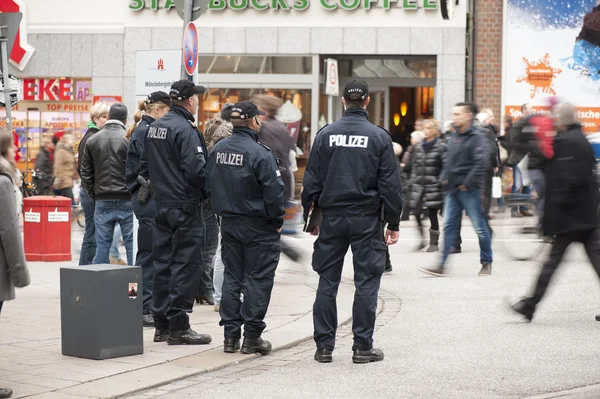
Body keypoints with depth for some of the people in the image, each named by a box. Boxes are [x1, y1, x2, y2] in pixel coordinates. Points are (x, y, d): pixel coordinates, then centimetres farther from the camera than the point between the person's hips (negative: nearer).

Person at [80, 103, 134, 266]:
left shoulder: (92, 140, 7)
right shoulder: (129, 139, -6)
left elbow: (85, 173, 10)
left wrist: (94, 195, 15)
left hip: (102, 202, 3)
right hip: (126, 200, -3)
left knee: (102, 246, 6)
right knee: (132, 244, 1)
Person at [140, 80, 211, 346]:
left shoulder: (155, 127, 12)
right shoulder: (185, 129, -15)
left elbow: (145, 166, 17)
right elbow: (196, 171, -21)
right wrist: (208, 192, -6)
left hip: (161, 204, 9)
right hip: (185, 207, -9)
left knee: (162, 263, 12)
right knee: (185, 266, -5)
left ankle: (161, 324, 17)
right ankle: (178, 327, -5)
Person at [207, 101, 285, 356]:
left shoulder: (217, 150, 4)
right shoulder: (259, 154, -19)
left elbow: (210, 185, 13)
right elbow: (274, 192, -19)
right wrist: (277, 221, -5)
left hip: (229, 224, 7)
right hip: (258, 227, -7)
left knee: (232, 277, 13)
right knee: (257, 280, 0)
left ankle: (230, 334, 14)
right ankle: (252, 337, 2)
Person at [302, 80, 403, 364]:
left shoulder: (326, 135, 1)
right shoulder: (379, 137, -4)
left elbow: (312, 179, 3)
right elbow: (390, 184, -3)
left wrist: (309, 214, 12)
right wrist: (393, 223, 3)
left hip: (332, 217, 2)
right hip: (367, 219, -2)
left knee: (327, 282, 8)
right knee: (366, 282, 3)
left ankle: (324, 346, 9)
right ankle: (362, 346, 3)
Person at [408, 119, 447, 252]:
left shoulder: (441, 147, -3)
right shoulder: (419, 147, 13)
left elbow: (446, 166, -6)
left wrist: (440, 181, -13)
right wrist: (413, 180, 10)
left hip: (433, 185, -5)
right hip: (419, 185, 5)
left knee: (432, 214, -1)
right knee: (416, 211, -5)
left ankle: (434, 243, 10)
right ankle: (422, 239, 11)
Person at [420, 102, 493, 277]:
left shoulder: (477, 137, -10)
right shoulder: (454, 138, 14)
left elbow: (481, 163, -18)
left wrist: (467, 183, -18)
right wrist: (445, 178, 10)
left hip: (469, 190, -7)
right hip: (453, 190, 8)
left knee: (479, 226, 3)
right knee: (448, 226, 3)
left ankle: (486, 262, 16)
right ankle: (442, 265, 2)